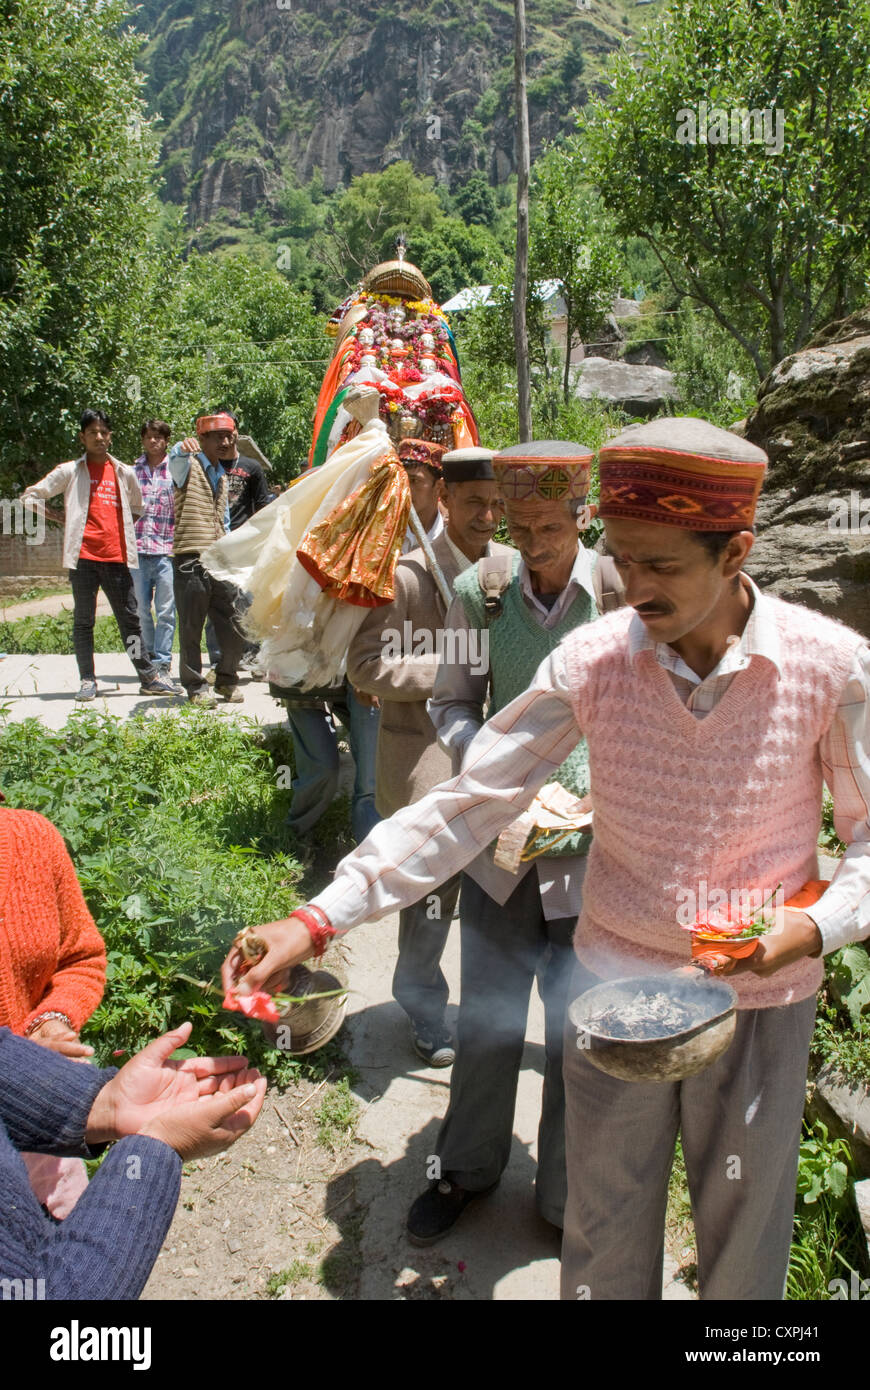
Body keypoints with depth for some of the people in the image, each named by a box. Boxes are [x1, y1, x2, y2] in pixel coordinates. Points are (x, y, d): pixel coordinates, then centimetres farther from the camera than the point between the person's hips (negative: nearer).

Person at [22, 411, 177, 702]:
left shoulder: (124, 473, 12)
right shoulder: (70, 471, 5)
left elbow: (137, 508, 27)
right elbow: (30, 495, 7)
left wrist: (117, 524, 13)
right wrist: (63, 520, 2)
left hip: (116, 557, 2)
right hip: (84, 555, -2)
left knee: (130, 618, 4)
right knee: (83, 621, 3)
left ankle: (149, 677, 7)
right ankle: (87, 680, 9)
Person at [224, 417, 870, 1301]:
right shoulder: (593, 658, -12)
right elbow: (466, 803, -13)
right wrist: (320, 917, -20)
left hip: (759, 996, 0)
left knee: (743, 1244, 19)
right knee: (605, 1247, 19)